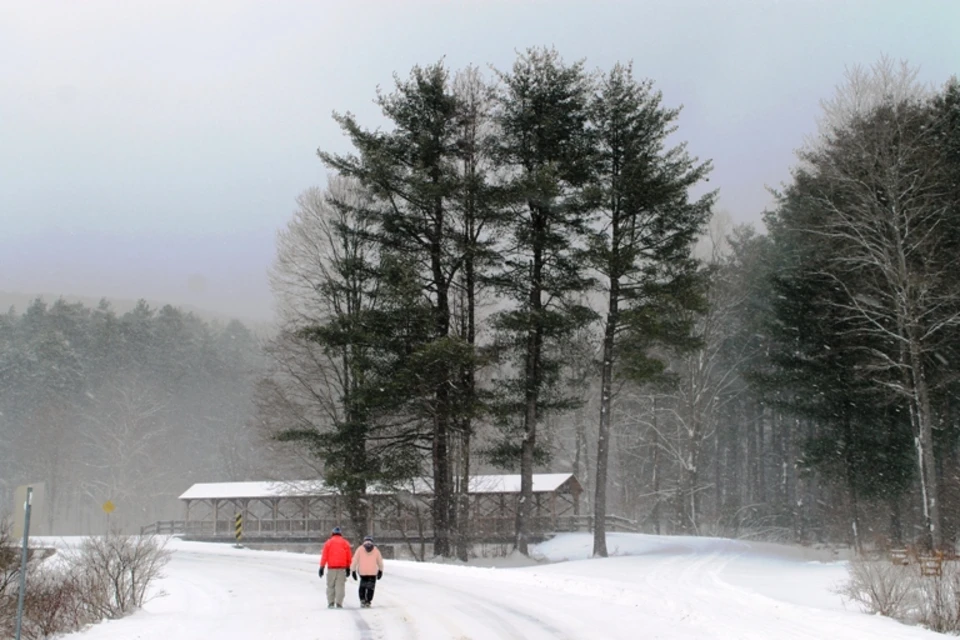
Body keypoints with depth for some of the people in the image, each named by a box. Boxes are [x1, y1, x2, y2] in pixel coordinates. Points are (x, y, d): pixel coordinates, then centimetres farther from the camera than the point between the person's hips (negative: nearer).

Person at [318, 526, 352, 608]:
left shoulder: (328, 542, 4)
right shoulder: (345, 543, 8)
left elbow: (324, 556, -2)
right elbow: (349, 557, 7)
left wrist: (322, 567, 0)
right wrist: (348, 568, 13)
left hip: (331, 568, -1)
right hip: (342, 568, 1)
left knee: (330, 586, 9)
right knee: (340, 586, -1)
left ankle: (331, 603, 5)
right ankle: (339, 604, -7)